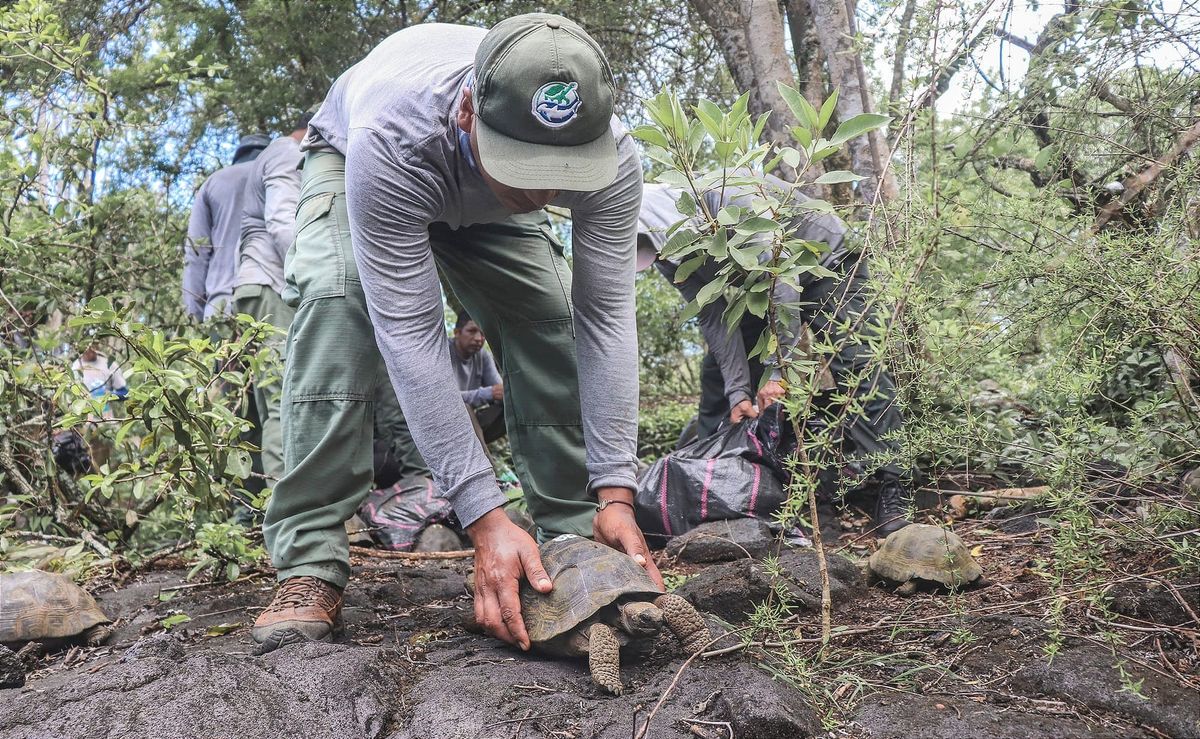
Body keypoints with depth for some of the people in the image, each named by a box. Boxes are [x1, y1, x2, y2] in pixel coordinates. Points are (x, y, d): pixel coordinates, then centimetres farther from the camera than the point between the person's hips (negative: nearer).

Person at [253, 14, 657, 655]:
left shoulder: (612, 159, -37)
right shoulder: (389, 141, -47)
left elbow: (605, 318, -32)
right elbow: (410, 332, -46)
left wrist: (615, 495, -36)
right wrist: (485, 519, -49)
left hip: (482, 201, 3)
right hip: (347, 161, -2)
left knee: (550, 317, -19)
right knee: (337, 296, -32)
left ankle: (575, 537, -4)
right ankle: (310, 564, -28)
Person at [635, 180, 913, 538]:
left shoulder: (724, 196, -37)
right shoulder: (670, 255, -13)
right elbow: (715, 317, -11)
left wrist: (778, 367, -40)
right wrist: (737, 391, -19)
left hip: (826, 262, -7)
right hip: (759, 288, 7)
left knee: (855, 364, -23)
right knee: (718, 374, 3)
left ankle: (891, 485, -21)